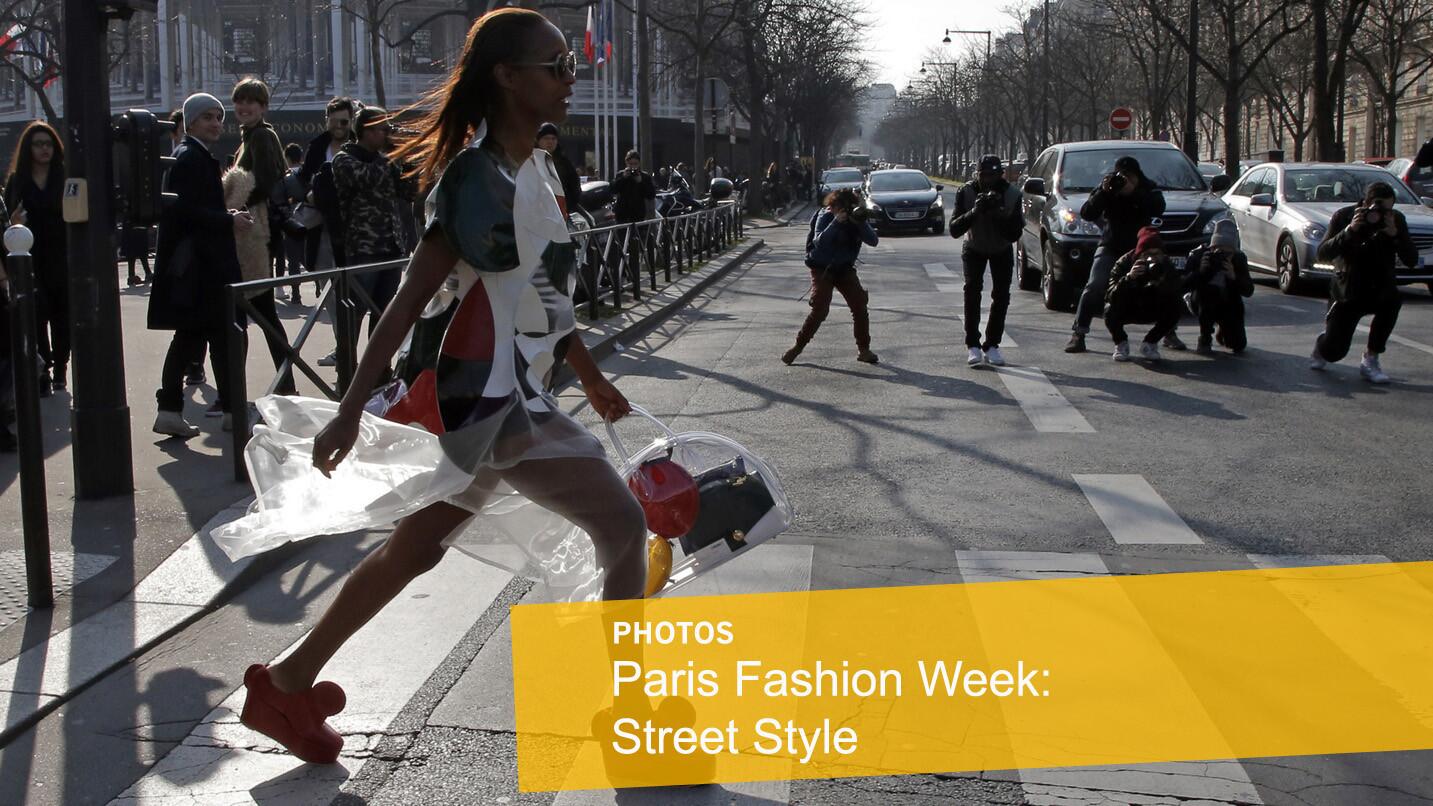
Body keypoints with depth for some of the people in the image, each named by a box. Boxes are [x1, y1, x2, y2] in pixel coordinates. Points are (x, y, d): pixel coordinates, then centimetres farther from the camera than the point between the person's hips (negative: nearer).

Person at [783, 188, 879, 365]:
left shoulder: (856, 217, -5)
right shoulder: (825, 216, -15)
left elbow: (873, 241, -16)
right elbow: (819, 242, -31)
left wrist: (861, 223, -32)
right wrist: (837, 222, -38)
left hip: (845, 269, 4)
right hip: (822, 269, -4)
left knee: (860, 307, -6)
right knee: (819, 310, -14)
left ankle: (863, 349, 4)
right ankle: (797, 347, -1)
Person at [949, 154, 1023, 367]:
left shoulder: (1012, 194, -26)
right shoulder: (967, 193, -26)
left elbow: (1015, 234, -27)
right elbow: (954, 230, -30)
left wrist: (1000, 214, -42)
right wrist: (974, 212, -45)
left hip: (1002, 249, 1)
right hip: (974, 248, -1)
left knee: (1001, 295, -8)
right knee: (972, 290, -18)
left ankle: (991, 346, 1)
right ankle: (973, 345, -15)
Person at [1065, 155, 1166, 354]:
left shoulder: (1148, 189, -2)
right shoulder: (1108, 188, -3)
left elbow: (1157, 209, -24)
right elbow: (1086, 214, -13)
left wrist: (1133, 192, -33)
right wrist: (1103, 192, -26)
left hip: (1139, 247, 1)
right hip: (1110, 247, -1)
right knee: (1095, 287, -20)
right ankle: (1078, 333, -18)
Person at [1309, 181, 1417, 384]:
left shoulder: (1396, 219, -6)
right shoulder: (1344, 216, -12)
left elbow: (1411, 260, -13)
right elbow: (1323, 254, -22)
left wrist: (1395, 234, -28)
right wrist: (1350, 230, -33)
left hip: (1379, 290, 2)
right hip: (1347, 292, -2)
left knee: (1392, 299, -34)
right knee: (1334, 352, -9)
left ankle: (1370, 361, -18)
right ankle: (1323, 342, 32)